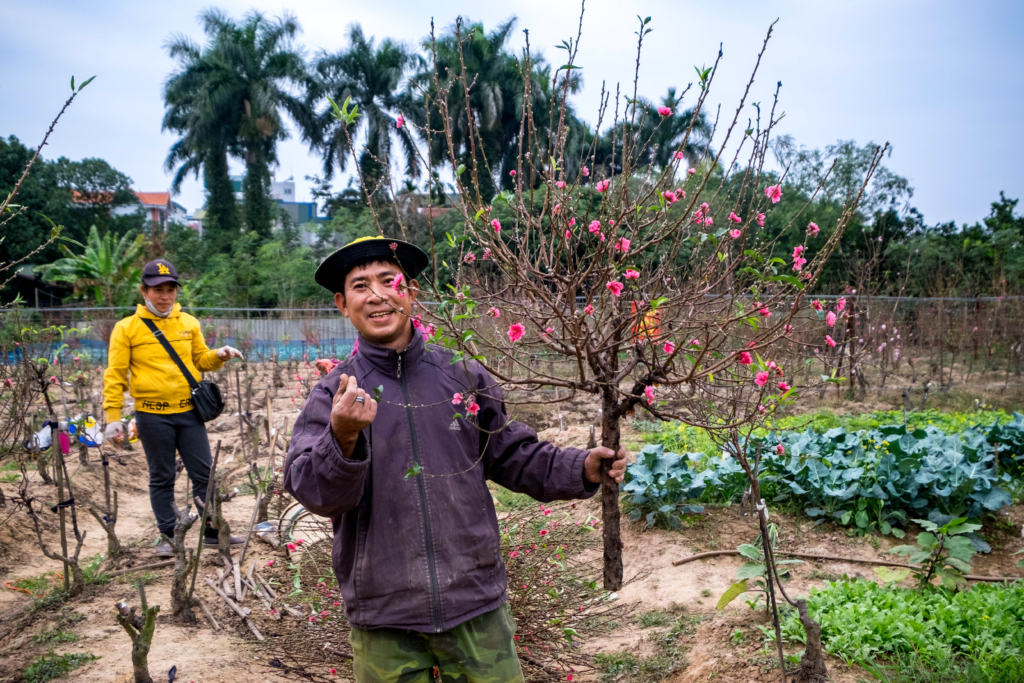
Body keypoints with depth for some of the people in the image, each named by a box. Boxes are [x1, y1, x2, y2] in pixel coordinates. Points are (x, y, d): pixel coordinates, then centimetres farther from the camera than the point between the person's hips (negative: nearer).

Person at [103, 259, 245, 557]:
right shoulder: (127, 328, -2)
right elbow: (115, 375, -2)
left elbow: (200, 359, 15)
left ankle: (212, 530, 18)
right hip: (152, 416, -3)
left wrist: (218, 356, -7)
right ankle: (168, 536, 20)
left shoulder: (188, 323, 8)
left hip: (189, 412, 3)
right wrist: (113, 417, -8)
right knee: (162, 478, 8)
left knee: (203, 473, 6)